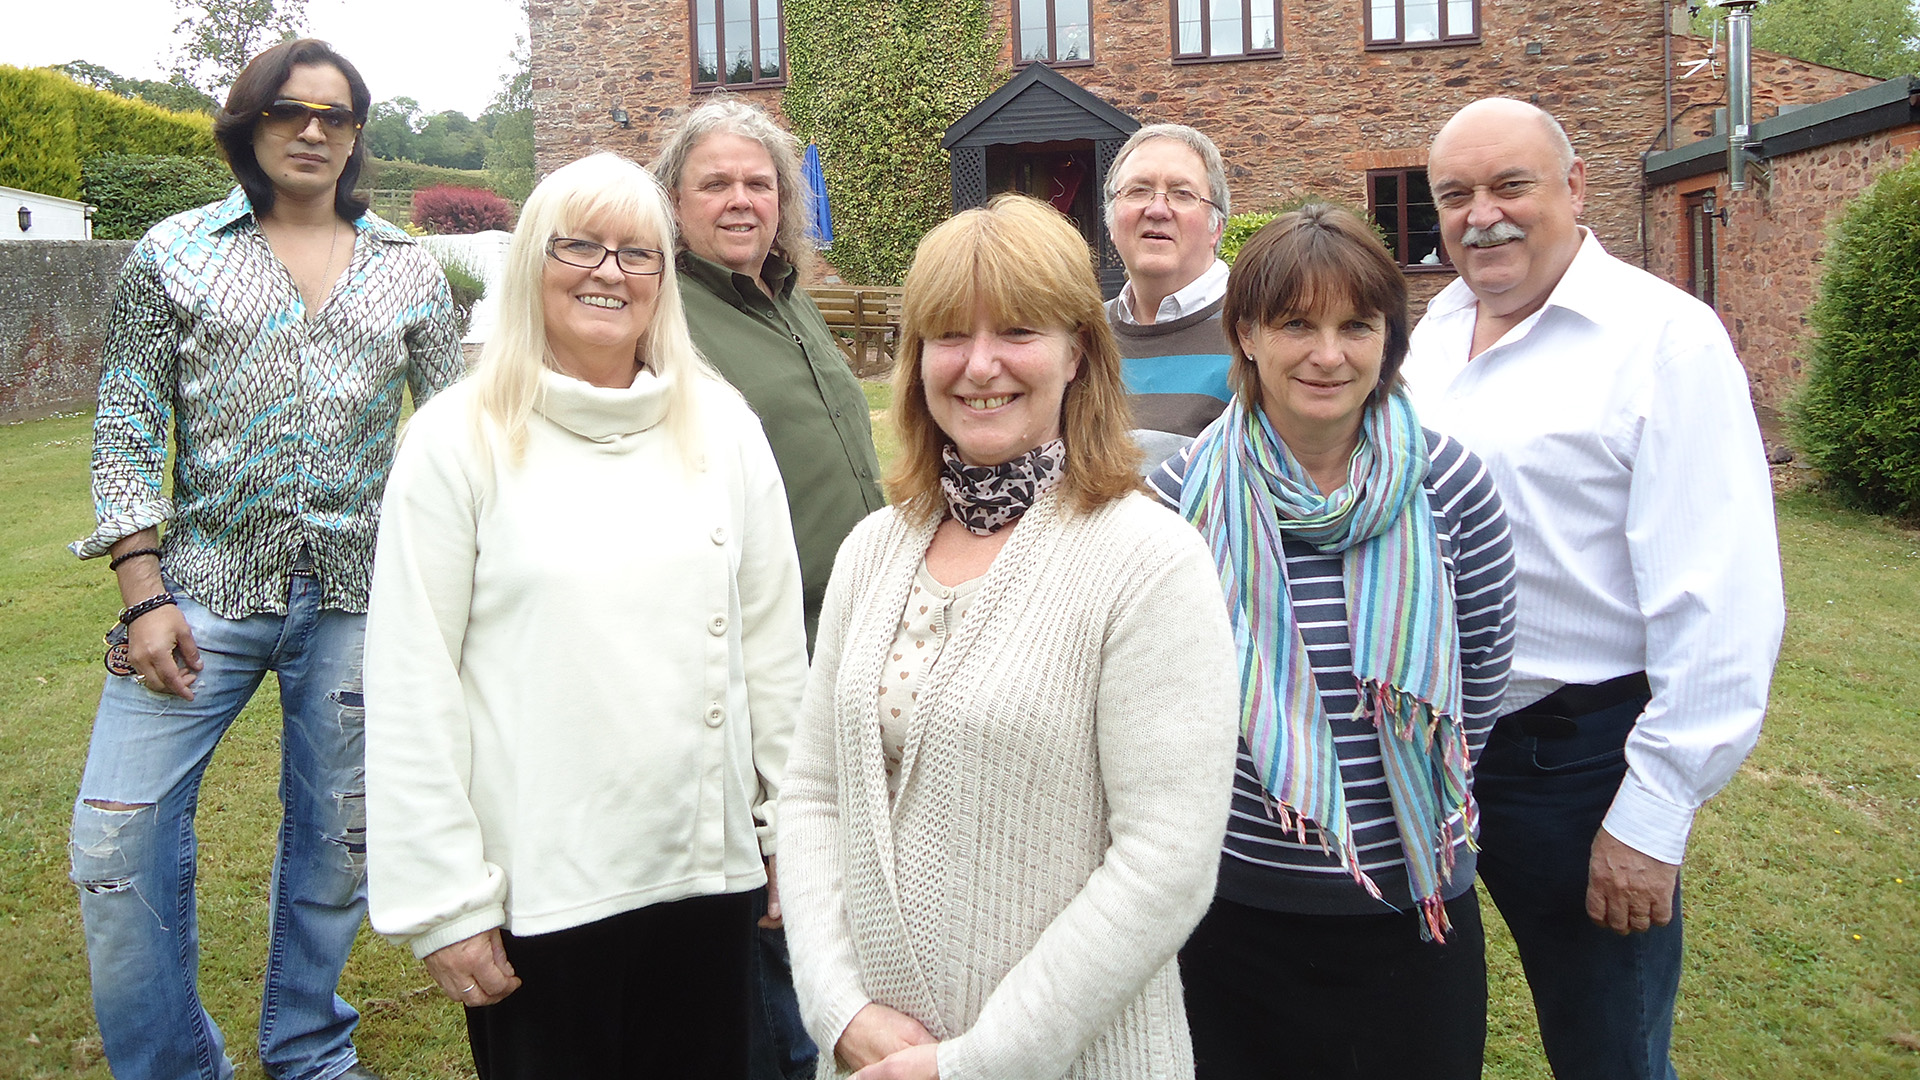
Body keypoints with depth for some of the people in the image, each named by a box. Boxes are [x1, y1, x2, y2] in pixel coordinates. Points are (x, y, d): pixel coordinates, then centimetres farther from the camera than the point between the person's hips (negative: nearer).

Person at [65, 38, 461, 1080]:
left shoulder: (409, 269, 9)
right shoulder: (176, 252, 6)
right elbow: (127, 427, 3)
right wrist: (143, 594, -6)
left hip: (356, 596, 1)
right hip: (205, 584, 0)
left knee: (335, 836, 8)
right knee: (116, 837, -4)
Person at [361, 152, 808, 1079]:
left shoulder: (723, 426, 4)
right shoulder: (458, 440, -6)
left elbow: (774, 637, 8)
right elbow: (410, 691, -6)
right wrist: (442, 900, -7)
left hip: (707, 868, 3)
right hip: (536, 888, -3)